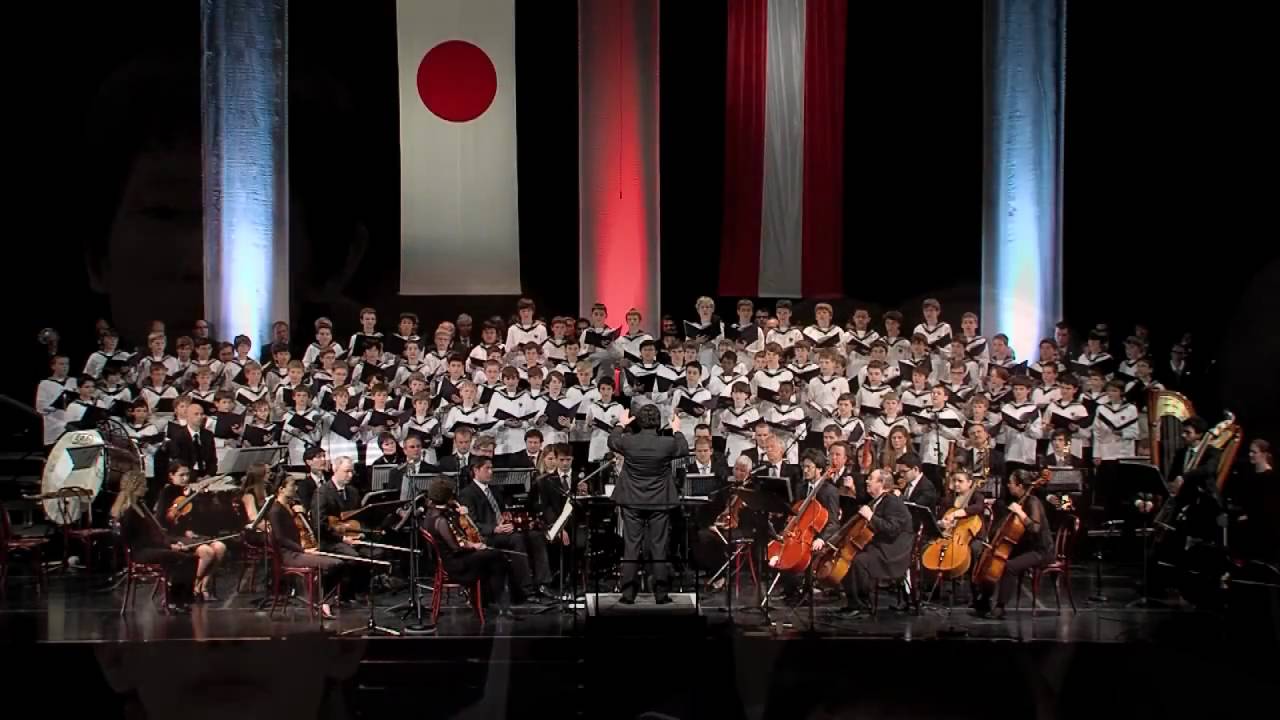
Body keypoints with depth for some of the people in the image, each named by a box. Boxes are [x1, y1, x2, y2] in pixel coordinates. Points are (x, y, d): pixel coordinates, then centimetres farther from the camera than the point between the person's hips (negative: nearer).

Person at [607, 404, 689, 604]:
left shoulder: (628, 442, -11)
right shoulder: (668, 444, -14)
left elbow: (612, 442, 13)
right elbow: (684, 449, 9)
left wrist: (621, 424, 30)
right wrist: (677, 430, 26)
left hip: (632, 503, 1)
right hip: (659, 503, -1)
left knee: (631, 547, 5)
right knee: (659, 547, 4)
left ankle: (628, 593, 6)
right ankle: (660, 594, 6)